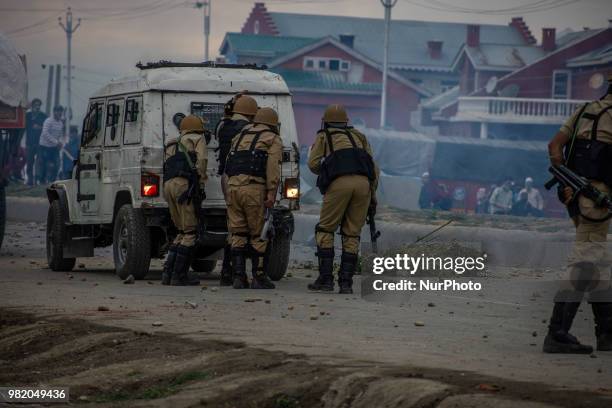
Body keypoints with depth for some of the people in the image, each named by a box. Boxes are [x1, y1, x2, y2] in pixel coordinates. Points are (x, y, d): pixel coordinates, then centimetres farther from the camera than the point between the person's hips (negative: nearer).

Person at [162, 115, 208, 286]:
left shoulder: (173, 145, 33)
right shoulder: (198, 139, 14)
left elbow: (169, 168, 23)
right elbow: (202, 161, -3)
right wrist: (201, 184, -3)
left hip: (168, 185, 7)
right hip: (185, 184, -7)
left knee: (183, 232, 15)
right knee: (190, 232, -3)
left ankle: (168, 273, 7)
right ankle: (179, 275, -7)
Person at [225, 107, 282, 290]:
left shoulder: (241, 136, 26)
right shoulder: (273, 140, 9)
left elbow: (229, 165, 19)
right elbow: (273, 166, -7)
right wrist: (271, 194, -12)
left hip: (232, 186, 5)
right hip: (254, 188, -5)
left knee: (238, 235, 7)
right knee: (258, 234, 2)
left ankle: (238, 276, 2)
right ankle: (259, 277, 2)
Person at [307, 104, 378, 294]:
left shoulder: (324, 136, 21)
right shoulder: (359, 136, 31)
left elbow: (313, 164, 8)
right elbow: (374, 169, 23)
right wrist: (373, 197, 24)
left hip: (339, 183, -3)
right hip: (363, 183, 3)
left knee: (325, 230, 9)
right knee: (351, 234, 10)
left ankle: (326, 279, 1)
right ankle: (346, 283, 5)